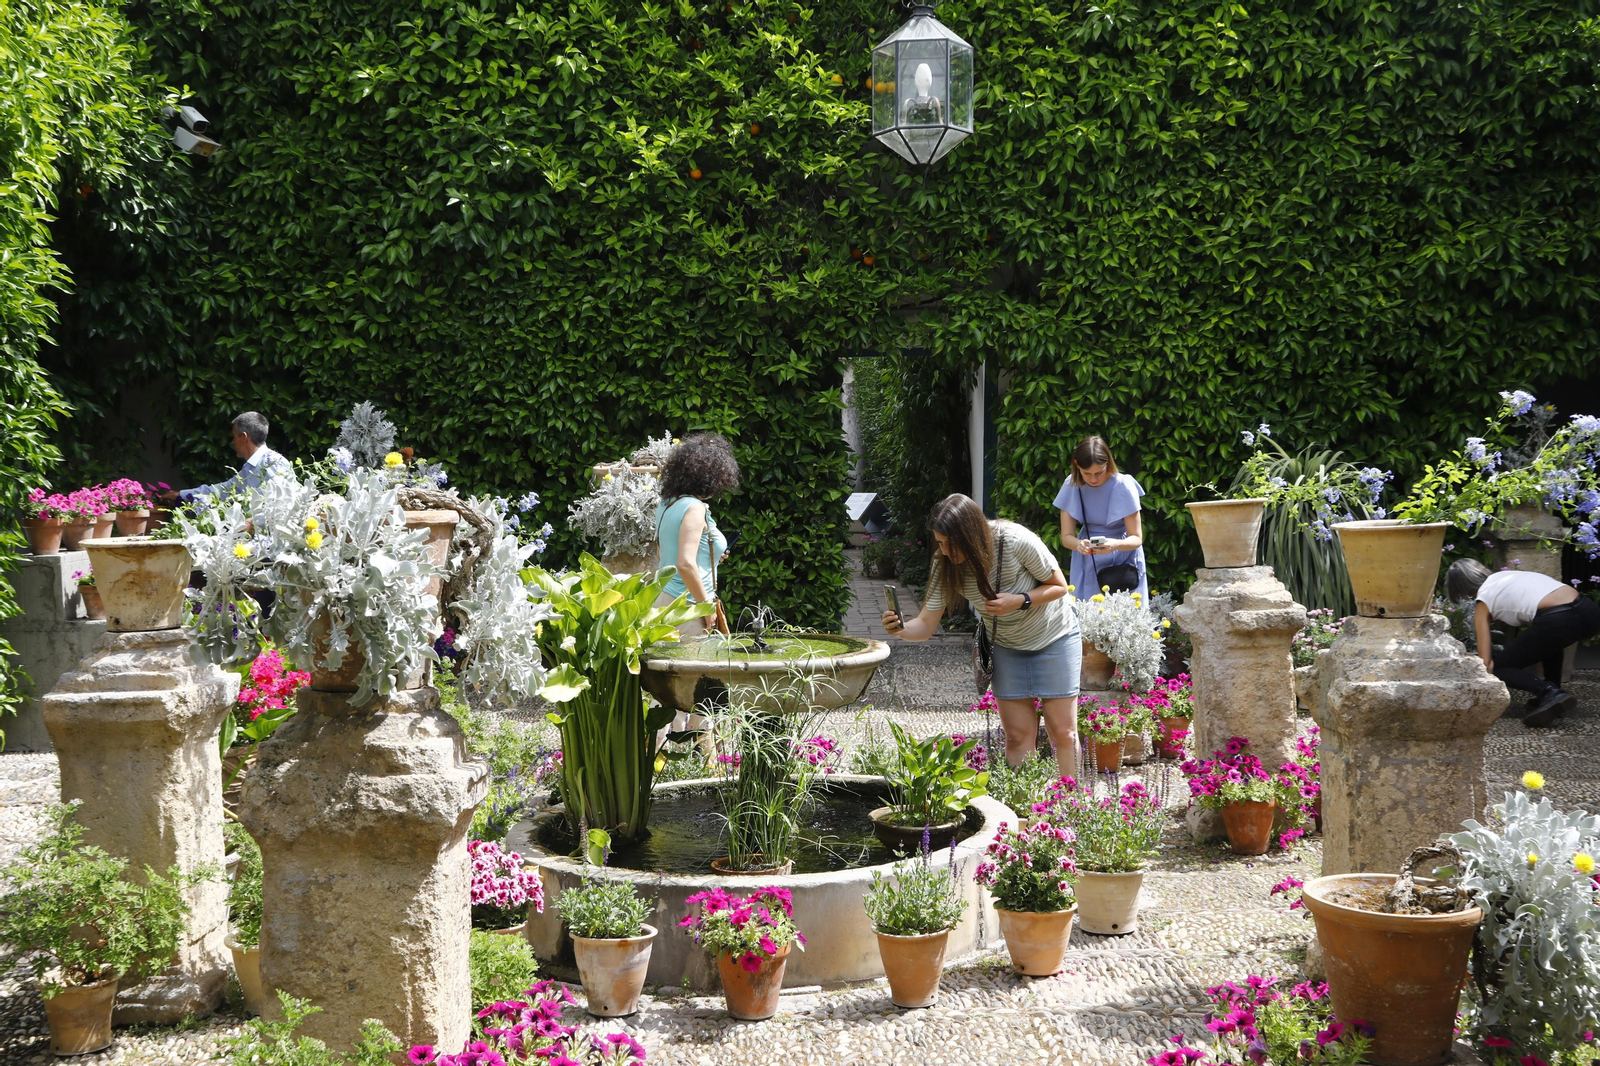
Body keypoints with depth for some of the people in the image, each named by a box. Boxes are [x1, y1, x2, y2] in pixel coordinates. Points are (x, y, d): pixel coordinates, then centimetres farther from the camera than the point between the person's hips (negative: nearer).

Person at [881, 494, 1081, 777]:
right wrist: (902, 629, -41)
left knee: (1062, 731, -3)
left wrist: (1020, 601, -32)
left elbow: (1059, 586, -16)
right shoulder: (945, 566, -19)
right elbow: (926, 624, -20)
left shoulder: (1017, 541, -30)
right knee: (1018, 735, -1)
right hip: (1007, 646, 3)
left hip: (1054, 637, -3)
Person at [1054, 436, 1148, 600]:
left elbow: (1136, 538, -14)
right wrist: (1079, 544, -30)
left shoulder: (1123, 486, -18)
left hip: (1123, 561, -2)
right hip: (1088, 564, 2)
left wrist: (1115, 544, -35)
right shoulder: (1072, 486, -10)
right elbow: (1066, 537, -7)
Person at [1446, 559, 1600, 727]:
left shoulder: (1483, 600, 13)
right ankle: (1551, 692, 26)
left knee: (1498, 667, 10)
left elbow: (1485, 662, 10)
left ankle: (1549, 693, -14)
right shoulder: (1508, 575, 31)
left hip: (1557, 621, -7)